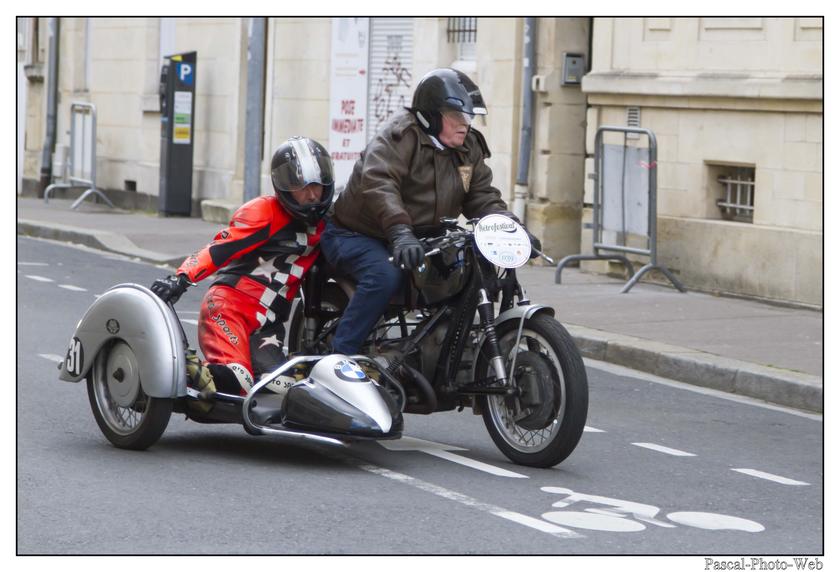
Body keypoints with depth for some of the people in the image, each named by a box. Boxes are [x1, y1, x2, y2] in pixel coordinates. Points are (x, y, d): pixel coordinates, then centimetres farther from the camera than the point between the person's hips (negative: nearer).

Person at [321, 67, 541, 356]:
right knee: (385, 276, -35)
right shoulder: (399, 136, -19)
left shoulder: (469, 148, 8)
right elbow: (378, 184, -34)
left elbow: (482, 196, 8)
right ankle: (339, 357, -30)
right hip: (359, 235, -8)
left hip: (419, 240, 8)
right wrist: (400, 232, -49)